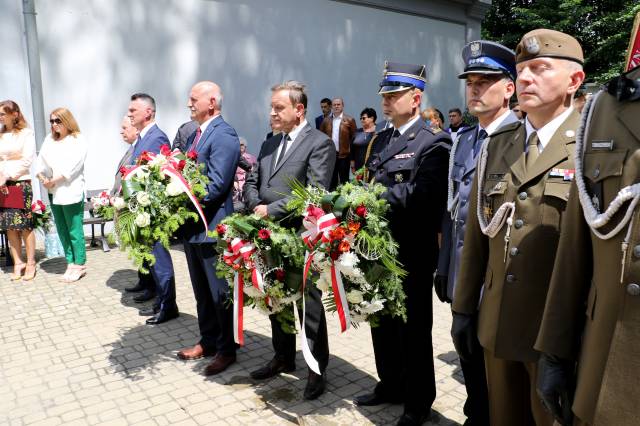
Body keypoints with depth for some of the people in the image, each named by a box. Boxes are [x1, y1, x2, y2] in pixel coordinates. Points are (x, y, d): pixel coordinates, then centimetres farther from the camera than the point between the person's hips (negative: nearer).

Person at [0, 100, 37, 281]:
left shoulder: (26, 133, 0)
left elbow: (26, 160, -6)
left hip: (20, 183, -4)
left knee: (25, 225, -2)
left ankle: (30, 264, 6)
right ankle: (17, 263, 11)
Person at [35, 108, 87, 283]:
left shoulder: (78, 140, -3)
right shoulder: (49, 139, 16)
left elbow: (70, 167, -13)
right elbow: (41, 161, 10)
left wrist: (53, 181, -11)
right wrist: (42, 178, -6)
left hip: (71, 192, -7)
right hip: (53, 193, 7)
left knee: (74, 230, -2)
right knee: (62, 230, 9)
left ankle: (80, 265, 6)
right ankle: (71, 263, 17)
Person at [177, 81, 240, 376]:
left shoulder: (224, 135, -15)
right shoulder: (195, 134, 15)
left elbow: (216, 185, -23)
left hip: (212, 227, -9)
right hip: (192, 225, 9)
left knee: (219, 293, 5)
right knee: (201, 291, 20)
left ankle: (226, 350, 21)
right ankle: (208, 341, 35)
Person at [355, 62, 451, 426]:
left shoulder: (432, 142, -11)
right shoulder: (380, 140, 14)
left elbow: (421, 194, -24)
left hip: (412, 253, -7)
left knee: (413, 328, 7)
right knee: (383, 323, 19)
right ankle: (391, 384, 39)